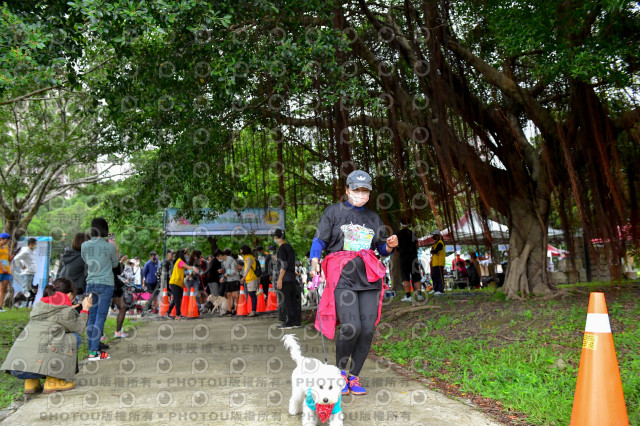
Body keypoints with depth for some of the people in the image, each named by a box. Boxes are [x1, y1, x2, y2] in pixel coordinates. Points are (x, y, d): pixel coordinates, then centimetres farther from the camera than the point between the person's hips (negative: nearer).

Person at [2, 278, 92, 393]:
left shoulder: (38, 306, 22)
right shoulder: (66, 310, 1)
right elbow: (79, 329, 14)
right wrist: (85, 310, 26)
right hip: (37, 364, -8)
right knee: (74, 337, 8)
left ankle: (31, 382, 19)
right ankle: (53, 381, 5)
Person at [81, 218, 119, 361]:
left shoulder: (85, 246, 1)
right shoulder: (110, 247, -8)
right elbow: (115, 264, 7)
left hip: (90, 284, 4)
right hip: (106, 284, -4)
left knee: (91, 318, 10)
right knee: (100, 318, -3)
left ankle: (91, 349, 14)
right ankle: (94, 352, -4)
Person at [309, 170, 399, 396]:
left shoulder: (373, 218, 19)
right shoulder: (334, 211, 8)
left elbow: (382, 249, 23)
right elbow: (319, 240, 5)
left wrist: (390, 245, 1)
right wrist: (315, 264, -11)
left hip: (369, 278, 4)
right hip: (342, 275, -4)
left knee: (368, 329, -4)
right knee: (351, 327, -16)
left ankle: (354, 377, 13)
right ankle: (340, 371, 9)